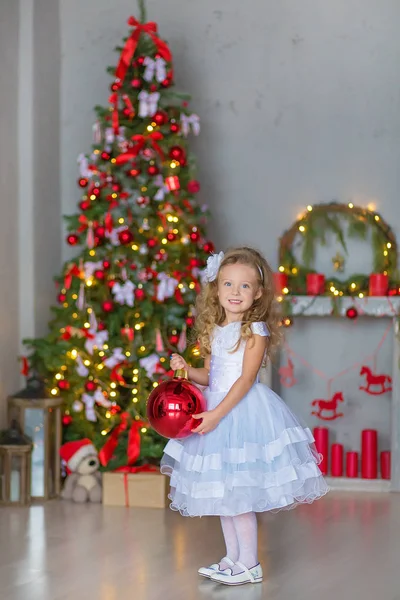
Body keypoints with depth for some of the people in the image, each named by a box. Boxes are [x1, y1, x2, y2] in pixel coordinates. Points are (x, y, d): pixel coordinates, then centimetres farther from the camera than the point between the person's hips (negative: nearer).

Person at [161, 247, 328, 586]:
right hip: (216, 411, 7)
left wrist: (217, 414, -22)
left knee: (239, 492, -6)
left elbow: (246, 379, -17)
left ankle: (250, 564, 5)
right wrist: (186, 370, -2)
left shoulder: (256, 330, -11)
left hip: (244, 411, -7)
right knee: (222, 492, 12)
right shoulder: (214, 330, 9)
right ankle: (233, 559, 24)